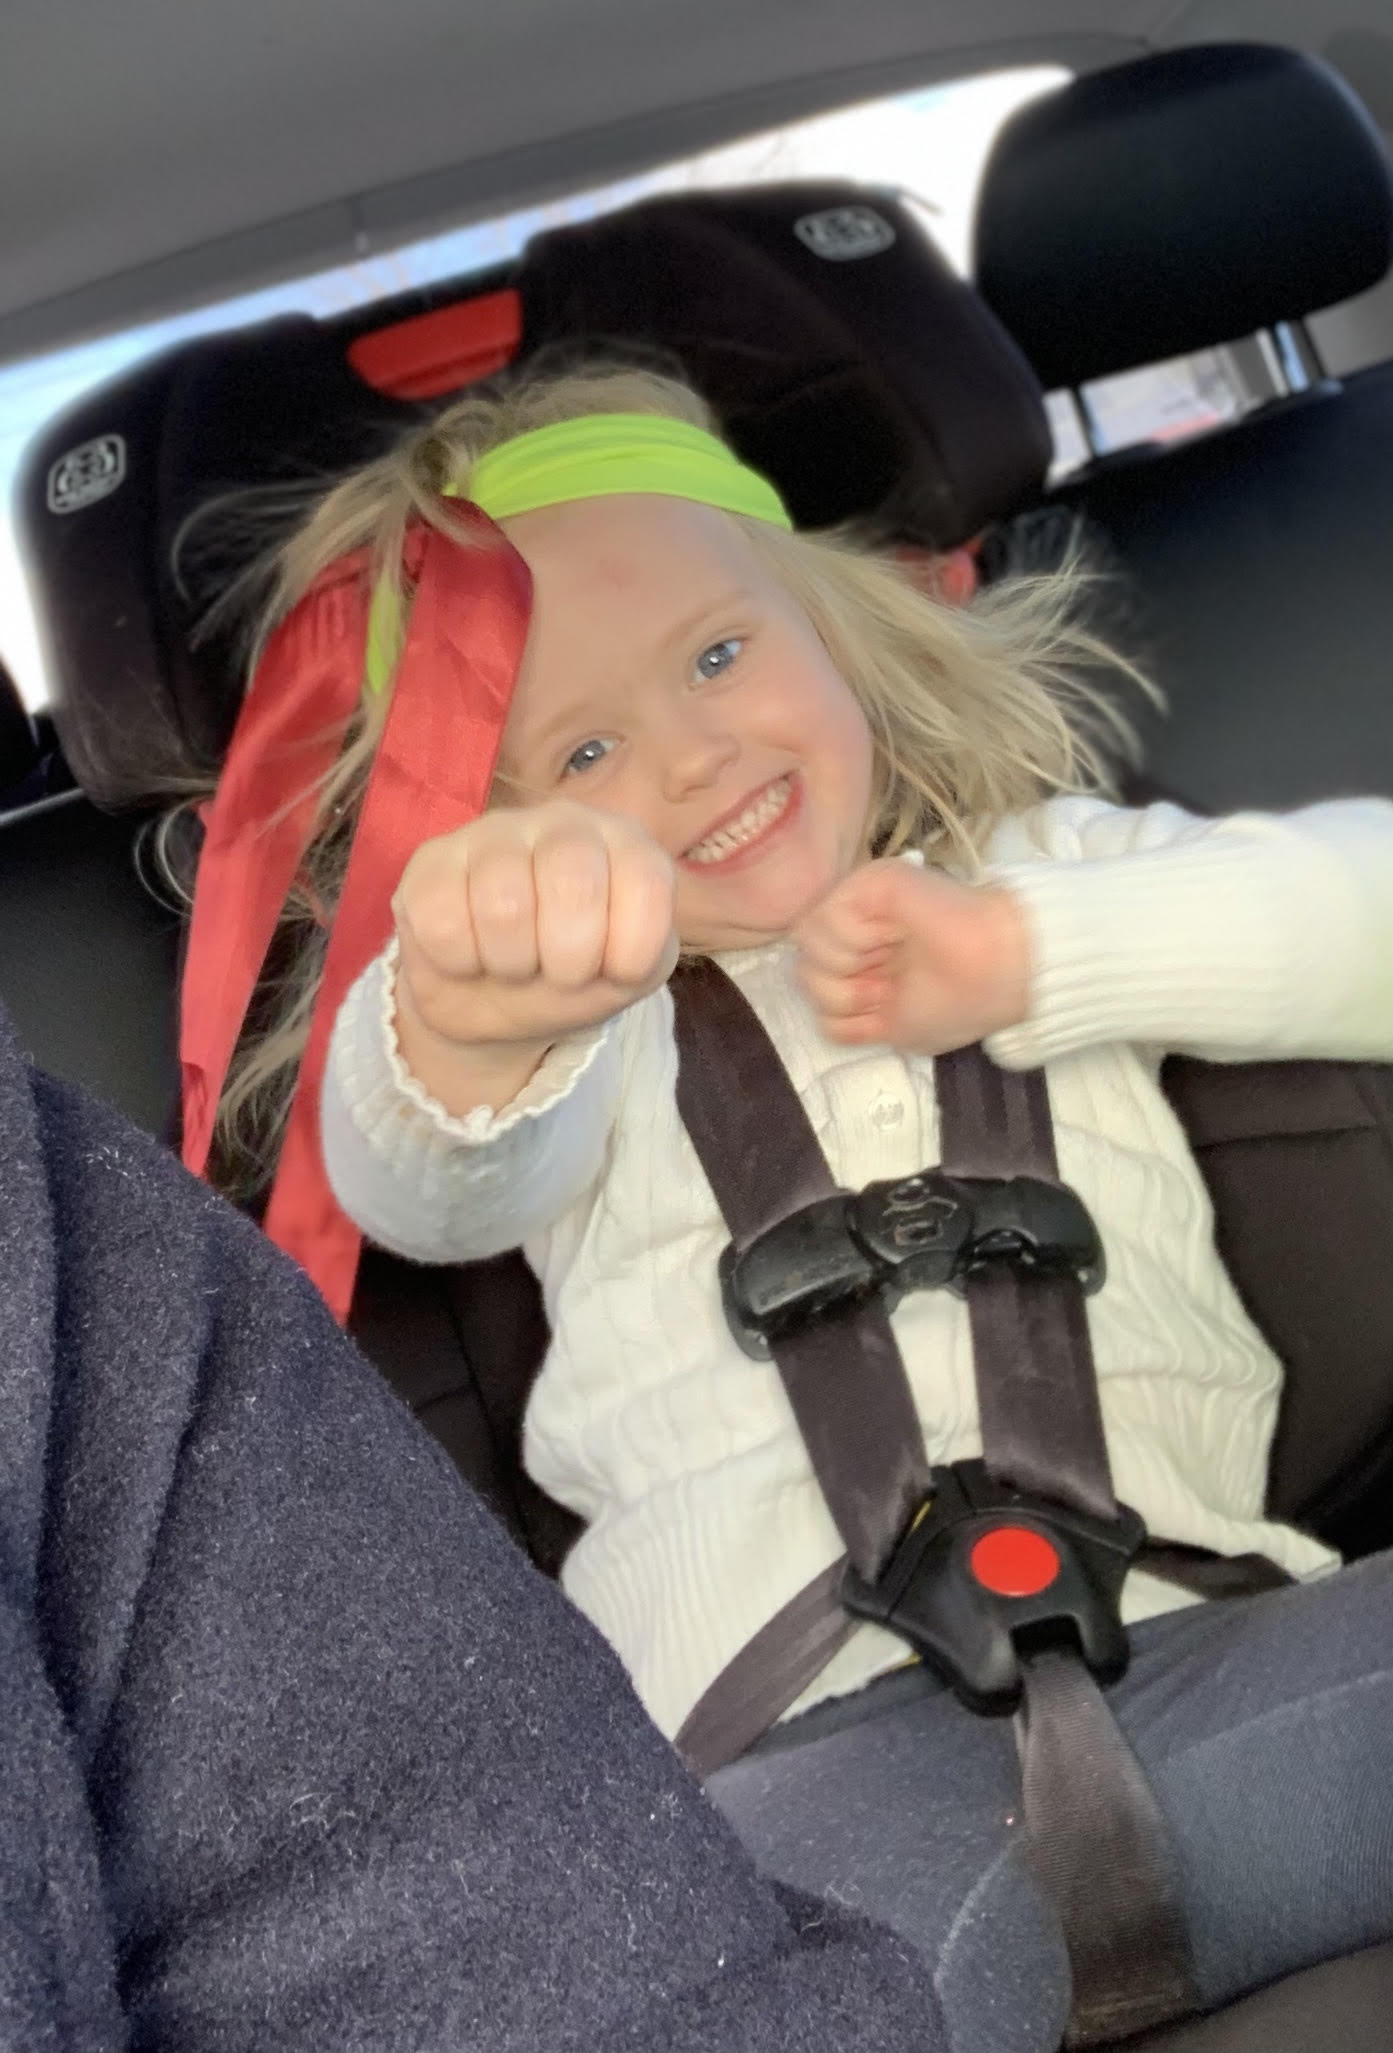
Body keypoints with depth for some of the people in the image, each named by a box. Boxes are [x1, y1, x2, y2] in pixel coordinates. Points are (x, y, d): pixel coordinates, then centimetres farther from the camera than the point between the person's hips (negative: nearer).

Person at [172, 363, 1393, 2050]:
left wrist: (1035, 955, -4)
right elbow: (429, 1191, -6)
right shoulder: (585, 1020, 18)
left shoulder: (1041, 864, 22)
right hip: (798, 1736, -1)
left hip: (1181, 1638, 2)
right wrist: (464, 1033, -32)